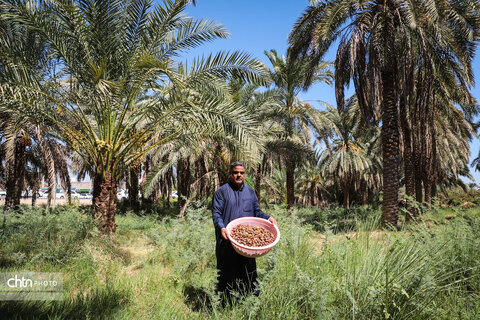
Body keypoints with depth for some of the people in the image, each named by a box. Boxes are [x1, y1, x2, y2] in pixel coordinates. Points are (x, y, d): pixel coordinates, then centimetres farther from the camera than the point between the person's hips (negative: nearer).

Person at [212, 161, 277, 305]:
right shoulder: (221, 192, -2)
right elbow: (216, 213, -7)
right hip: (227, 241, -4)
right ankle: (225, 304, 20)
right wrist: (221, 228, -24)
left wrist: (267, 217, -3)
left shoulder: (250, 192, 12)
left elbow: (256, 211, 16)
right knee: (227, 273, 4)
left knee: (248, 271, 9)